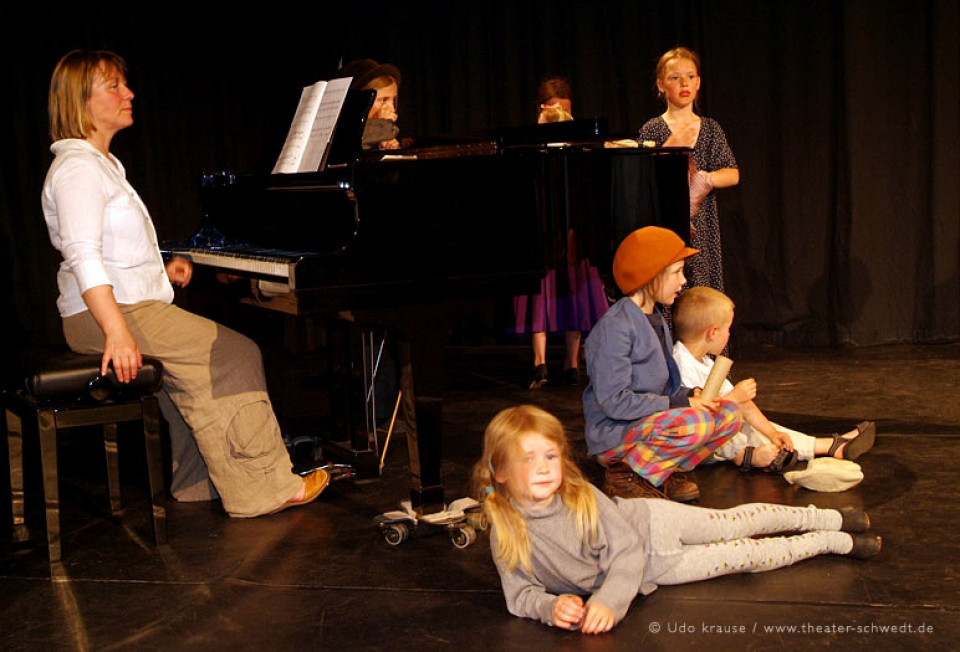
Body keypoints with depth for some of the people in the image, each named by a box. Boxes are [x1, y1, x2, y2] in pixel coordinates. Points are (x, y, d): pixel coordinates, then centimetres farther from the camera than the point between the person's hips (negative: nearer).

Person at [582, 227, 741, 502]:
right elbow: (614, 401, -23)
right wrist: (679, 403, -21)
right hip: (611, 435, -9)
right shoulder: (614, 327, -18)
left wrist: (690, 394, -4)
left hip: (650, 421, 9)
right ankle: (625, 476, -12)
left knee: (728, 414, -5)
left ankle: (662, 472, 1)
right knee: (696, 423, -30)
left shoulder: (657, 319, 13)